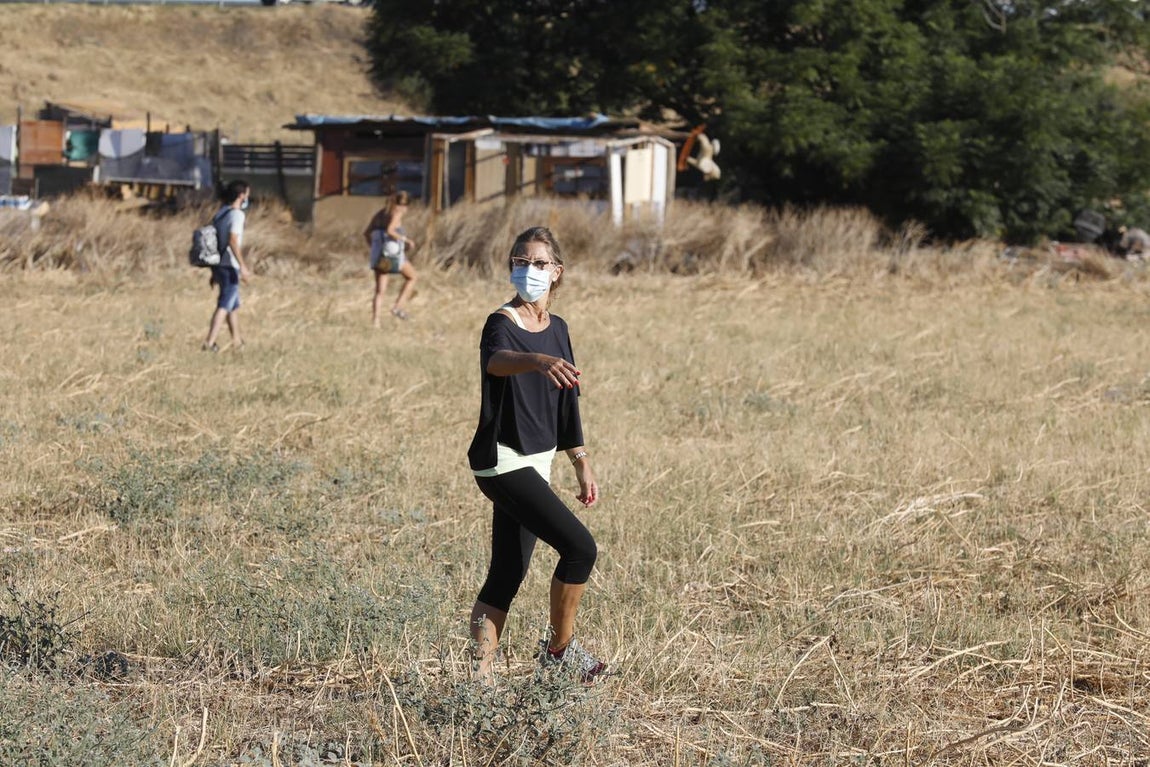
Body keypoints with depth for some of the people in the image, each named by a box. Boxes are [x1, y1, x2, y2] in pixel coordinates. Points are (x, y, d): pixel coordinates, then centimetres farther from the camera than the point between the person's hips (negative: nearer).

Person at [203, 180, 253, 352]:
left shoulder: (219, 214, 14)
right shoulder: (237, 215, -12)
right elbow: (233, 241, -25)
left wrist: (214, 272, 21)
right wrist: (243, 266, -27)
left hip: (218, 266, 9)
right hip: (230, 267, -9)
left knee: (234, 304, 20)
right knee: (225, 305, -8)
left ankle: (237, 340, 28)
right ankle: (210, 342, -15)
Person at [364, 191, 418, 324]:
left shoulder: (380, 214, 15)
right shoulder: (397, 213, -7)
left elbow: (366, 233, 14)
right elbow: (389, 231, -23)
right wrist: (406, 240, -13)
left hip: (378, 254, 6)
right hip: (394, 253, -6)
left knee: (380, 290, 7)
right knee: (411, 277, 16)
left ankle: (375, 321, -5)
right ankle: (398, 307, 5)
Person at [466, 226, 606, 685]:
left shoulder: (557, 329, 10)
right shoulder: (502, 324, -15)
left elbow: (566, 403, 19)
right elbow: (496, 360, -40)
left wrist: (582, 465, 20)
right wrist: (539, 361, -60)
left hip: (534, 464, 8)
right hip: (502, 462, -8)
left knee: (507, 576, 7)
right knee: (580, 547, -15)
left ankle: (481, 676, 10)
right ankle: (560, 648, 2)